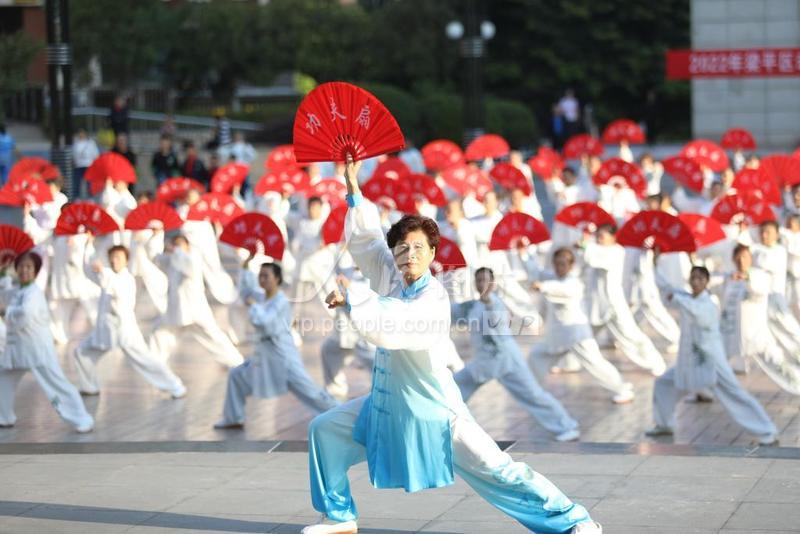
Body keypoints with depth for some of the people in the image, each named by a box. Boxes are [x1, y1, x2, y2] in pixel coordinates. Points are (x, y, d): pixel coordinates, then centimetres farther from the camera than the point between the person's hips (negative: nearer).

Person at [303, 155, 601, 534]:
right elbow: (365, 237, 7)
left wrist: (350, 297, -27)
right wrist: (352, 187, -1)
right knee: (324, 430, 12)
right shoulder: (391, 278, -1)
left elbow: (388, 329, -37)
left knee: (495, 470, -13)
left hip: (433, 410, -8)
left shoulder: (434, 300, -23)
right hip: (389, 404, 8)